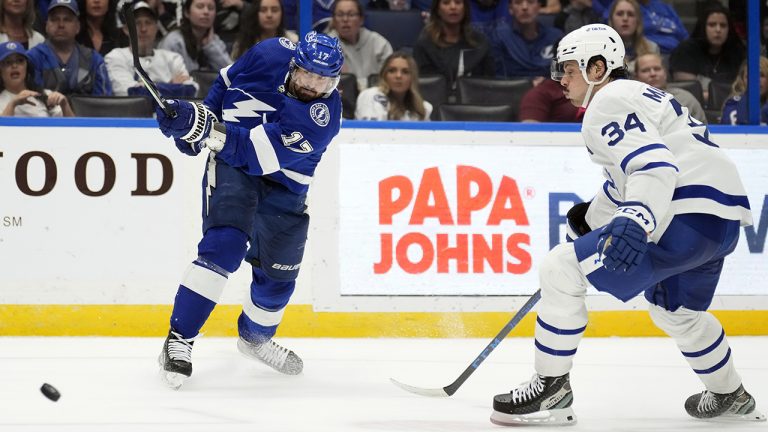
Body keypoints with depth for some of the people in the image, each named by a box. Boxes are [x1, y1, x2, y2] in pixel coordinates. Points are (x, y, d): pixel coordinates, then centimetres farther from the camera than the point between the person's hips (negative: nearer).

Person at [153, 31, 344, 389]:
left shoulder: (324, 115, -24)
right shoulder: (270, 55, -14)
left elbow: (260, 153, -34)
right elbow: (226, 83, 8)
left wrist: (206, 128, -43)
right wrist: (196, 121, -5)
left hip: (283, 186, 1)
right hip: (231, 164, -1)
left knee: (278, 273, 12)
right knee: (225, 246, -24)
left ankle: (256, 337, 43)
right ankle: (179, 340, -22)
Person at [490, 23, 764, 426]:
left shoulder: (608, 102, -7)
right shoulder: (637, 95, 25)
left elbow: (655, 165, -23)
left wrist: (635, 223, -36)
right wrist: (592, 216, 42)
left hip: (688, 218, -11)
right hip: (725, 217, 11)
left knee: (561, 269, -10)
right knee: (674, 309, 36)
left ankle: (551, 389, -6)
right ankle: (730, 397, 48)